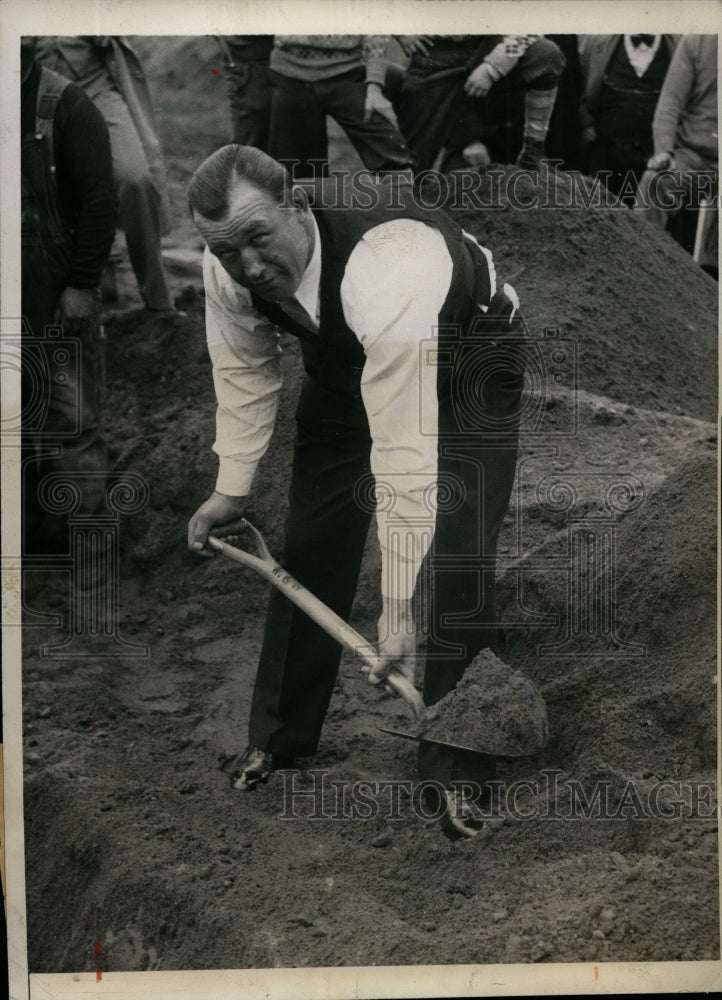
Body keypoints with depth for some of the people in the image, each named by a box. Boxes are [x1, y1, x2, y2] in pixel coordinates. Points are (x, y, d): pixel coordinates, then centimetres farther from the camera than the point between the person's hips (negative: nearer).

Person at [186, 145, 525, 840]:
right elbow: (245, 372, -4)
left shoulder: (386, 277, -47)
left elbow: (405, 450, -46)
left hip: (468, 352, -5)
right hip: (344, 357, 6)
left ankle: (455, 771, -2)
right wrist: (231, 490, 0)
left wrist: (397, 608, -44)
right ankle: (277, 735, 23)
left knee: (457, 559, -15)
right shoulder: (227, 269, -26)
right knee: (312, 541, 5)